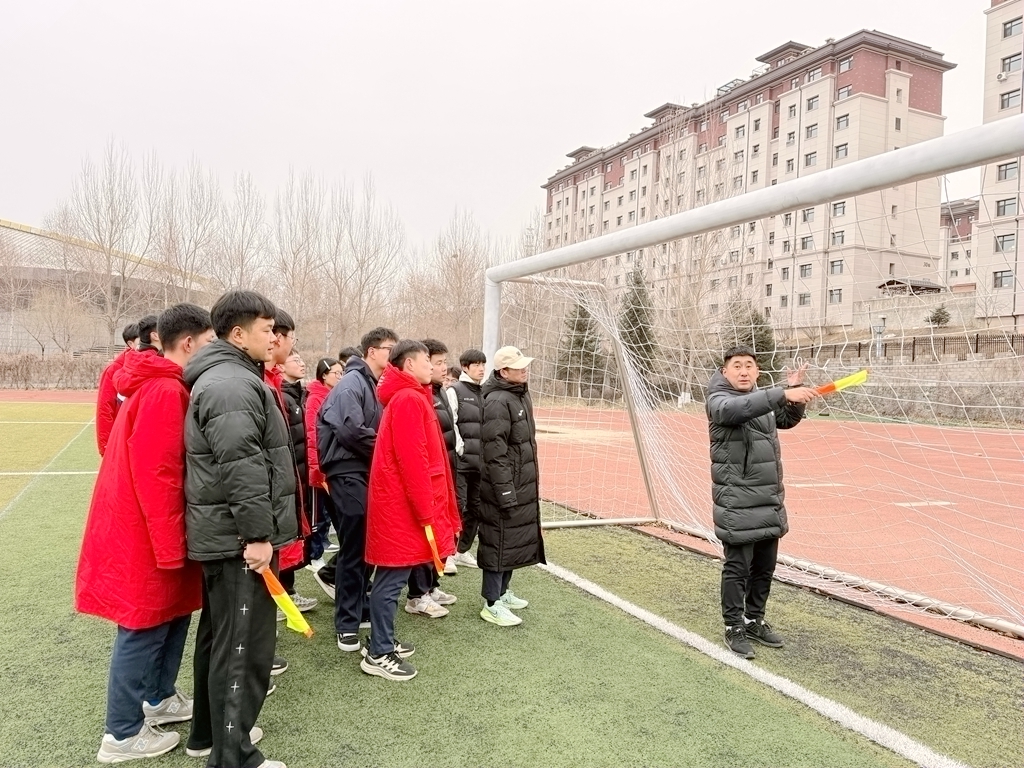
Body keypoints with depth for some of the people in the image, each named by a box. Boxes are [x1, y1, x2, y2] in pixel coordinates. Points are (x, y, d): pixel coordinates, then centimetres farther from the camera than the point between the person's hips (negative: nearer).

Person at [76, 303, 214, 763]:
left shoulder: (159, 387, 11)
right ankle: (122, 735, 17)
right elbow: (156, 475, -26)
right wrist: (171, 547, -21)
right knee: (144, 630, 3)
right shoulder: (165, 392, -22)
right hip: (146, 537, -10)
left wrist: (174, 541, 17)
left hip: (146, 530, 10)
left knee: (172, 616, 20)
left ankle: (159, 699, 36)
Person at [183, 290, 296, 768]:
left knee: (221, 636, 21)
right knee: (244, 645, -3)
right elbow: (242, 467, -26)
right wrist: (258, 533, -24)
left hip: (227, 535, 11)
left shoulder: (227, 378, 18)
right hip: (239, 539, -11)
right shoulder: (233, 385, -18)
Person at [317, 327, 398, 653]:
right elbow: (351, 430, -24)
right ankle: (348, 624, 6)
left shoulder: (375, 385, 16)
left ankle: (359, 608, 29)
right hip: (349, 473, -9)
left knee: (366, 545, 15)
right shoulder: (352, 382, -12)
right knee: (355, 547, -4)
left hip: (366, 472, 9)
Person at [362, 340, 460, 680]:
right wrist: (427, 512, -19)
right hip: (402, 506, -10)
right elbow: (412, 461, -22)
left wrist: (432, 508, 18)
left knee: (391, 578, 16)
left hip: (397, 503, 10)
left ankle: (383, 643, 27)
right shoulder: (409, 400, -16)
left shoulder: (406, 398, 15)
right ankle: (378, 655, 8)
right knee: (392, 579, -1)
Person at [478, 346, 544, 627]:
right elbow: (495, 453, -23)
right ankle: (492, 604, 11)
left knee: (517, 540, 19)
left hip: (523, 485, 10)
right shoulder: (498, 401, -19)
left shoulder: (522, 396, 12)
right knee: (499, 542, 0)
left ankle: (502, 591, 34)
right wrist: (506, 493, -23)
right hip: (506, 487, -10)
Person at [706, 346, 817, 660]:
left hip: (770, 499, 8)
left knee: (764, 566, 16)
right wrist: (784, 393, -42)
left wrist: (795, 392, -3)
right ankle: (734, 628, 15)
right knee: (737, 568, 0)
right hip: (737, 502, -7)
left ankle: (754, 620, 32)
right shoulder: (719, 401, -11)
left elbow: (789, 418, 17)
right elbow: (739, 408, -32)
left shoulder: (762, 398, 14)